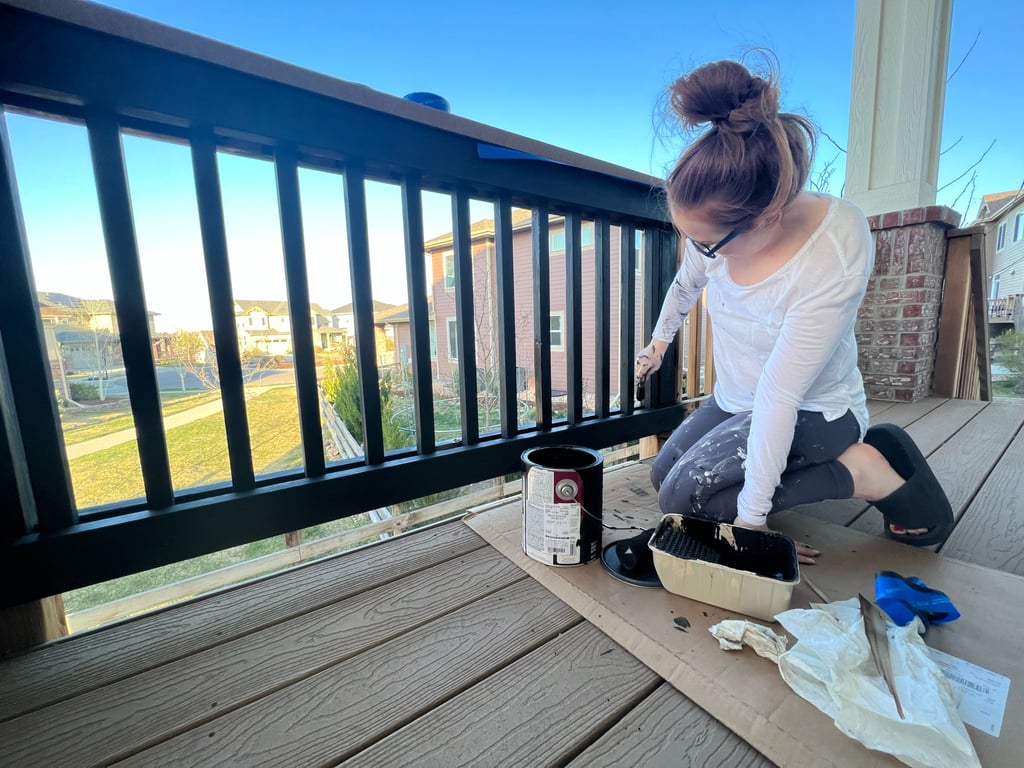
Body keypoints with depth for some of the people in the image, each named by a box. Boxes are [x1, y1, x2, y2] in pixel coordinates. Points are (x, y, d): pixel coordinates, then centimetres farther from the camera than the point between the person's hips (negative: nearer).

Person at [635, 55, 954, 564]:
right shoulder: (720, 221, -16)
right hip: (734, 399, 7)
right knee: (662, 475, 13)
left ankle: (861, 471, -5)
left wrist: (750, 515, -24)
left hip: (811, 413, -7)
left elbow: (780, 396, -32)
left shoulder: (835, 255, -32)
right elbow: (686, 284, 7)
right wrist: (660, 340, 24)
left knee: (684, 496, -19)